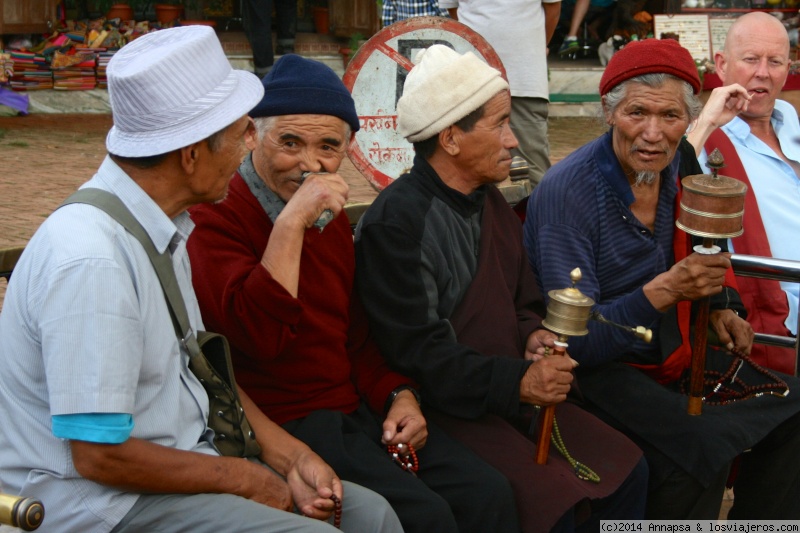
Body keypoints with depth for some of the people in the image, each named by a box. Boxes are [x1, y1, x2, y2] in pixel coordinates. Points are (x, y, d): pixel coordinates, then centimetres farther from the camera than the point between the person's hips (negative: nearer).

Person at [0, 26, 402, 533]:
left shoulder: (163, 227, 5)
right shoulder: (92, 258, -26)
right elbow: (99, 455, -25)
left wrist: (289, 456, 3)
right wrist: (246, 480, -13)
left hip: (183, 462, 9)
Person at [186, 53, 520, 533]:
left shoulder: (331, 216, 15)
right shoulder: (216, 218, -11)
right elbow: (259, 335, -27)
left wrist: (398, 394, 5)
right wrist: (291, 223, -27)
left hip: (359, 406, 8)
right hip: (286, 421, -7)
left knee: (489, 494, -7)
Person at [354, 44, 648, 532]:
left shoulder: (494, 206, 12)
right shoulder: (395, 223, -17)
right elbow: (419, 353, -20)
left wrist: (534, 337, -3)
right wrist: (517, 382, -24)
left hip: (514, 395, 8)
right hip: (447, 408, -8)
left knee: (627, 471, -4)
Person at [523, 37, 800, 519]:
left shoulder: (679, 162, -2)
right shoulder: (567, 191, -23)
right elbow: (574, 339, -24)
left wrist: (720, 306, 4)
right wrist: (664, 290, -36)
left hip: (674, 347, 7)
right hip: (598, 365, -7)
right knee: (698, 450, -28)